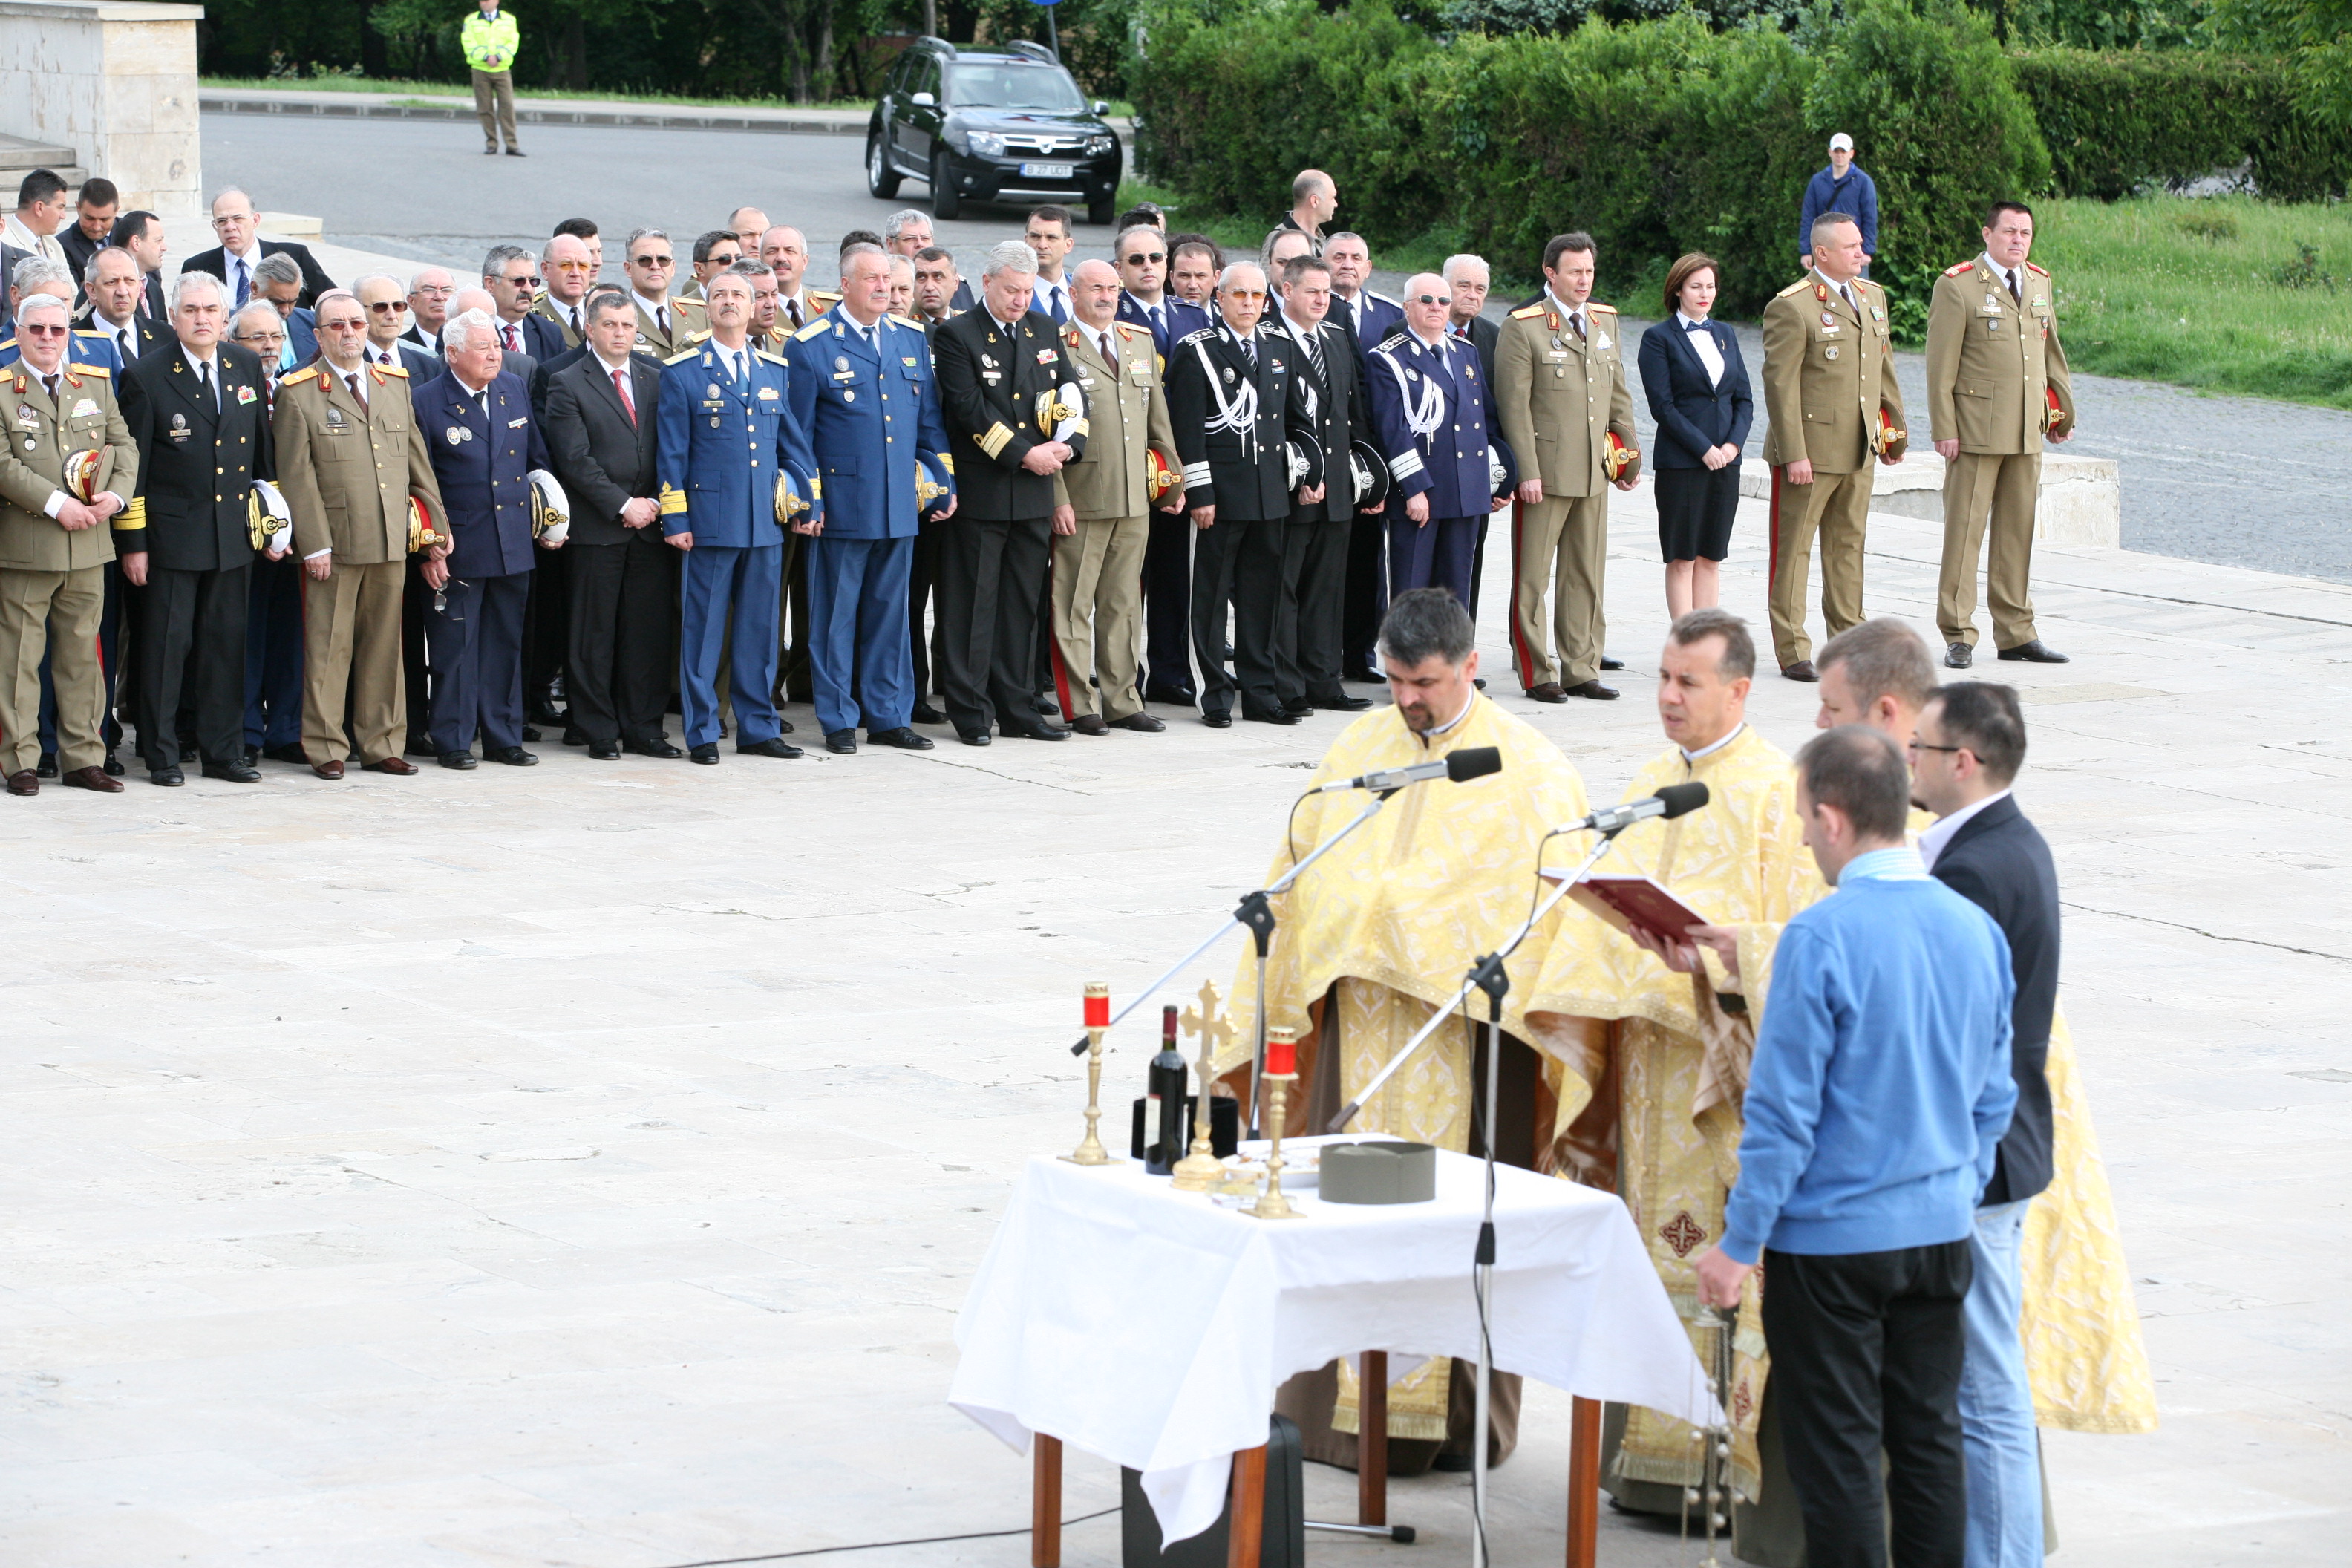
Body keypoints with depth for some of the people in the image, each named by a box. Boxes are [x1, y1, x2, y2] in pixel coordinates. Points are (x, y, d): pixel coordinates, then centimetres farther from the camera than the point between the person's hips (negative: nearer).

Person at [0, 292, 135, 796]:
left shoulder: (97, 384, 13)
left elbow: (123, 445, 11)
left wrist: (116, 495, -7)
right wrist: (57, 504, -19)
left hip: (89, 544, 4)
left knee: (82, 654, 8)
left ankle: (84, 758, 14)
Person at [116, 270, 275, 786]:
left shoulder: (247, 367, 8)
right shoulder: (146, 376, -6)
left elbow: (265, 452, 15)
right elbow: (132, 465, -6)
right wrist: (132, 542, -8)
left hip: (234, 535, 4)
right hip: (170, 535, -4)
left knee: (227, 645, 8)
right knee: (166, 644, -1)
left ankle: (223, 752, 16)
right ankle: (161, 757, 6)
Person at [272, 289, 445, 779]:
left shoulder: (396, 384, 14)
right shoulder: (299, 393, -2)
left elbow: (418, 460, 16)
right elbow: (296, 475, -7)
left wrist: (436, 526, 12)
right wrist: (314, 544, -13)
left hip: (392, 542, 5)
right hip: (334, 544, -4)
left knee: (384, 646, 9)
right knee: (329, 647, -1)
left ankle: (380, 745, 16)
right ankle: (325, 749, 7)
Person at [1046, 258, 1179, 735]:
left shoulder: (1141, 342, 15)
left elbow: (1160, 422, 19)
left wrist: (1174, 480, 15)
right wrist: (1057, 498, -13)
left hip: (1135, 500, 6)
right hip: (1080, 500, -6)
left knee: (1123, 606, 11)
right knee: (1073, 605, -2)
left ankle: (1122, 701, 17)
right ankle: (1080, 705, 4)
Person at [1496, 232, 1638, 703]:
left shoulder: (1606, 320, 12)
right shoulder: (1522, 327, -7)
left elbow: (1619, 395, 19)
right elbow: (1514, 406, -10)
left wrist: (1630, 453, 16)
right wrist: (1527, 471, -15)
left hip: (1595, 471, 6)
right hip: (1545, 471, -6)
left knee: (1586, 576, 10)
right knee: (1533, 577, -1)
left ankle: (1582, 669, 17)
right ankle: (1537, 675, 4)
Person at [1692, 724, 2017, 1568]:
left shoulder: (1820, 937, -17)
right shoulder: (1976, 928, 2)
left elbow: (1785, 1109, -16)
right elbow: (1993, 1096, 11)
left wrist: (1740, 1243, -8)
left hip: (1834, 1239, -6)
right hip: (1943, 1230, 6)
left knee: (1838, 1459, 2)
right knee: (1930, 1439, 13)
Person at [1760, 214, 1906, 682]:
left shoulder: (1872, 296, 12)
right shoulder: (1792, 307, -12)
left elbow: (1884, 368, 20)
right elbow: (1780, 385, -14)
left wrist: (1895, 429, 19)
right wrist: (1793, 454, -18)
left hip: (1859, 450, 7)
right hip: (1810, 449, -7)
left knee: (1848, 545, 14)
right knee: (1794, 548, 0)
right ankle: (1792, 652, 4)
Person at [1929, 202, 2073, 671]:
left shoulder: (2040, 283, 14)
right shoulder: (1957, 285, -5)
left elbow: (2051, 352, 23)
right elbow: (1941, 365, -7)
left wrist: (2064, 412, 21)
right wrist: (1944, 429, -11)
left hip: (2028, 432, 6)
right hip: (1976, 432, -6)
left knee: (2018, 530, 9)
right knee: (1964, 528, -4)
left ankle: (2016, 632, 14)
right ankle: (1958, 636, -1)